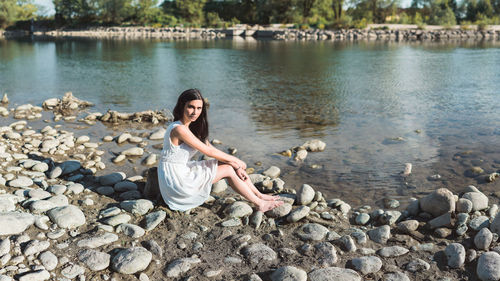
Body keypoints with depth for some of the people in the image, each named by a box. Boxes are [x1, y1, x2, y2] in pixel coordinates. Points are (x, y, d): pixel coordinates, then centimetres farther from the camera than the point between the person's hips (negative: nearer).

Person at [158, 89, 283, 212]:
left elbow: (210, 147, 6)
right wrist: (235, 161, -7)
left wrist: (235, 164, -4)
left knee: (229, 165, 2)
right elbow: (208, 151, -19)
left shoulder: (192, 127, 7)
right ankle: (259, 204, 5)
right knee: (228, 170, -7)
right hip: (176, 181, -9)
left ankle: (259, 195, 12)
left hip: (184, 172, 9)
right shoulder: (179, 129, -23)